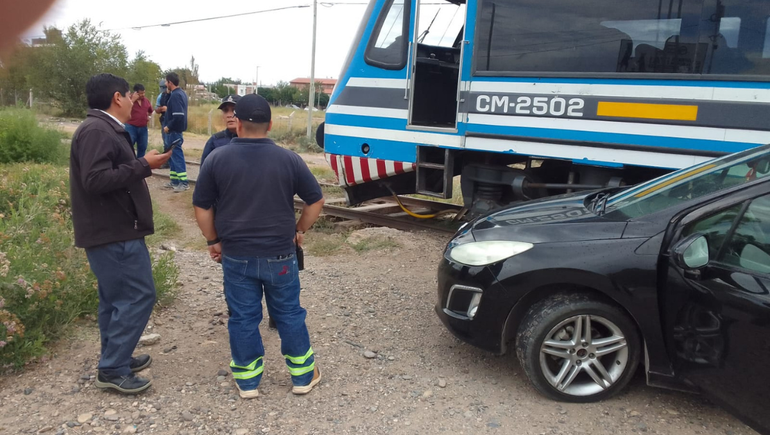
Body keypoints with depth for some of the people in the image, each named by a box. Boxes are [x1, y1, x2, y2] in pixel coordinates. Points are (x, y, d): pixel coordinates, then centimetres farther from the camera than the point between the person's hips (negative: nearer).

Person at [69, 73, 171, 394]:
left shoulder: (105, 129, 16)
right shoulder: (97, 131, -18)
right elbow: (96, 180, -27)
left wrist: (142, 167, 14)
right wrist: (143, 165, -23)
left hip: (112, 230, 11)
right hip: (114, 233, -11)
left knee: (117, 298, 16)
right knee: (138, 296, -8)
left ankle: (115, 360, 27)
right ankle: (112, 370, 1)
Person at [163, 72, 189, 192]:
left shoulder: (175, 95, -19)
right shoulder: (181, 93, 12)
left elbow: (178, 116, -27)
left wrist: (168, 127, -17)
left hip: (174, 130, -10)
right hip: (176, 129, 10)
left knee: (177, 155, -5)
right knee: (172, 155, 15)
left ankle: (183, 183, -1)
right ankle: (175, 181, 21)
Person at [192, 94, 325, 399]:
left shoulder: (217, 158, -5)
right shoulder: (289, 159, -4)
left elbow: (201, 207, -1)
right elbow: (316, 201, 1)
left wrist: (213, 241, 11)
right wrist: (299, 231, 13)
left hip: (236, 256, 0)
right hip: (280, 255, 0)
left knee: (243, 318, 12)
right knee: (289, 315, 13)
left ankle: (247, 381, 24)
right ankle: (303, 376, 24)